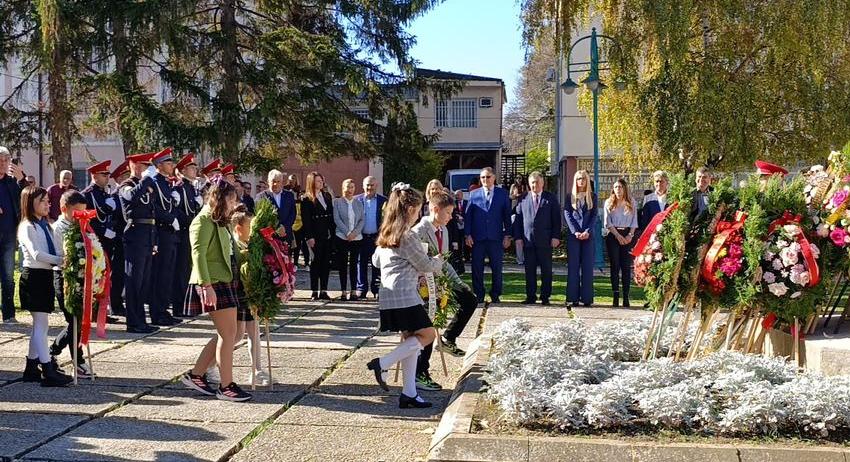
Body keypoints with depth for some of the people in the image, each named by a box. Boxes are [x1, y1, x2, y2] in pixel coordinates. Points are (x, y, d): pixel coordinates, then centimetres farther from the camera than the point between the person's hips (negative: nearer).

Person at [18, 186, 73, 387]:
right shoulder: (27, 227, -9)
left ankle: (31, 368, 20)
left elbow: (55, 250, 11)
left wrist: (67, 256, -8)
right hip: (33, 276, -9)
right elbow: (36, 254, -21)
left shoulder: (45, 225, 16)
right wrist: (60, 260, -24)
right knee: (41, 325, -9)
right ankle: (49, 371, -11)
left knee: (39, 325, 12)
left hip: (46, 276, 9)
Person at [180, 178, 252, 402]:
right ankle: (226, 386, 0)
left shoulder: (221, 222, 20)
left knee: (226, 335, 12)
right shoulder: (203, 221, -9)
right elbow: (198, 254, -19)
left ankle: (196, 375, 20)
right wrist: (206, 285, -25)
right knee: (228, 334, -7)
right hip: (214, 285, -10)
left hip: (227, 282, 10)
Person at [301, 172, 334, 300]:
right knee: (315, 263, 0)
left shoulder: (327, 196, 14)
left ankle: (323, 291, 10)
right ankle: (315, 292, 4)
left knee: (326, 263, 5)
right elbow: (305, 219, -9)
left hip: (327, 235, 5)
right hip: (315, 236, -5)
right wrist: (309, 237, -15)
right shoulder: (306, 199, -4)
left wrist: (332, 233, 7)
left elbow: (331, 216, 15)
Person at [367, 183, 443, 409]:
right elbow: (425, 265, -6)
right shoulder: (407, 236, -14)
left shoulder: (385, 234, 14)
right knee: (427, 334, -4)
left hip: (389, 295, 10)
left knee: (410, 339, 11)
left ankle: (409, 394, 10)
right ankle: (382, 364, -10)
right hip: (404, 296, -9)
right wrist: (438, 261, 14)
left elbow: (376, 260, 28)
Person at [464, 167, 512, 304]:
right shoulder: (473, 194, 7)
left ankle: (495, 295, 14)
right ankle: (478, 295, 11)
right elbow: (468, 215, 6)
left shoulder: (502, 194, 6)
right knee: (477, 268, 2)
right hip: (478, 237, 0)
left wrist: (507, 235, 0)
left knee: (497, 268, 3)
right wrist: (468, 234, -3)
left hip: (496, 237, 0)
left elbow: (507, 215, 6)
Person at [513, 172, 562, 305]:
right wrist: (517, 237, 0)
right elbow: (518, 219, 9)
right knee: (529, 270, 4)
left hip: (545, 241, -1)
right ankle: (531, 296, 10)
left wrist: (556, 237, -5)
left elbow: (556, 219, 4)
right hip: (528, 240, 1)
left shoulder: (551, 198, 6)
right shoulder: (523, 199, 10)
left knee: (546, 270, 3)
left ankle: (545, 297, 10)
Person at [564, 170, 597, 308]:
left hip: (588, 235, 1)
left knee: (588, 267, 0)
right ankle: (573, 298, 0)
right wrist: (575, 232, -11)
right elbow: (567, 215, 1)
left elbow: (594, 216, 5)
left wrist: (587, 231, -10)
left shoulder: (592, 197, 11)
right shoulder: (570, 197, 9)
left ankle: (587, 298, 2)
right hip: (573, 235, -1)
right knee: (573, 266, -2)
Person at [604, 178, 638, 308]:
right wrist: (618, 235, -9)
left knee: (626, 267, -3)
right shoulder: (609, 203, 7)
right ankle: (616, 297, -2)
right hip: (613, 235, -1)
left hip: (628, 235, 1)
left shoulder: (632, 203, 11)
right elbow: (607, 222, 1)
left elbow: (634, 221, 8)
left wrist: (630, 235, -7)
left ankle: (626, 297, -3)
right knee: (615, 266, -2)